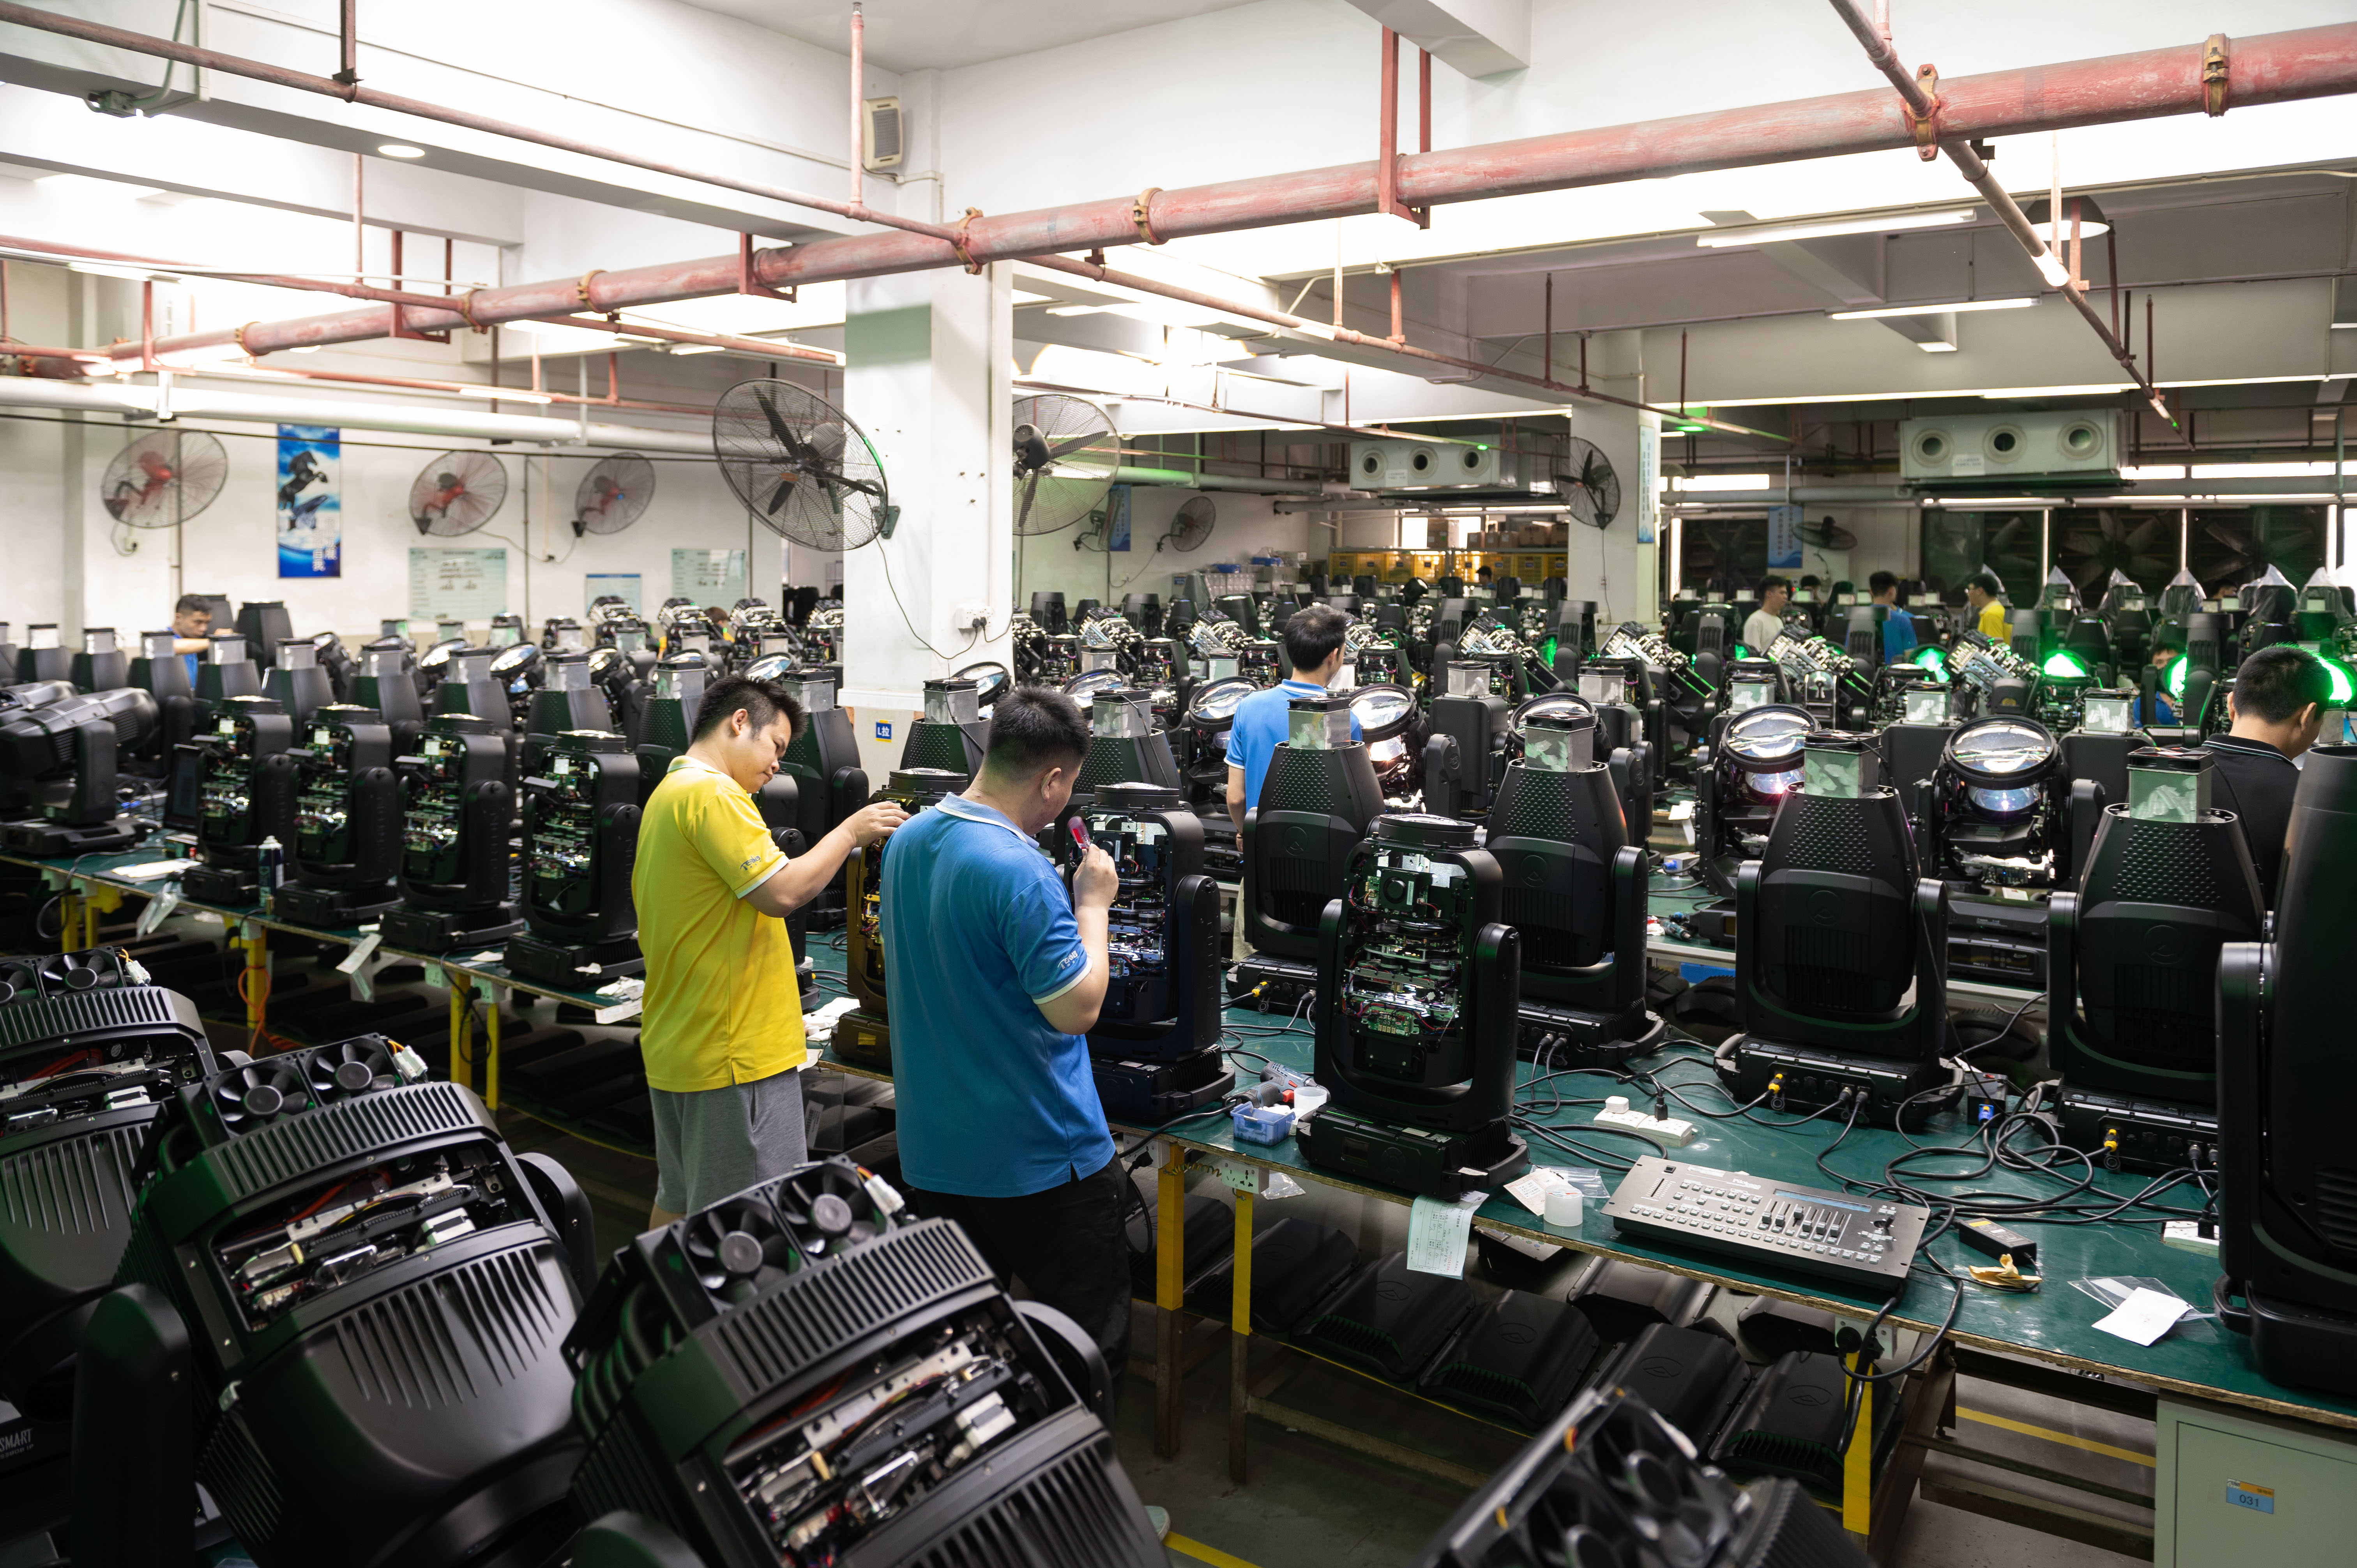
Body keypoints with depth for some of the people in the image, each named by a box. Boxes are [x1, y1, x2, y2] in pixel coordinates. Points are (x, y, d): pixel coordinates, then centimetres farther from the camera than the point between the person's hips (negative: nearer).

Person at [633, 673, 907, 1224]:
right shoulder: (714, 793, -17)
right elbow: (783, 893, -23)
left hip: (674, 1048, 10)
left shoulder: (667, 795, 16)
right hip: (735, 1053, -10)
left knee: (678, 1204, 20)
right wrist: (850, 832, -11)